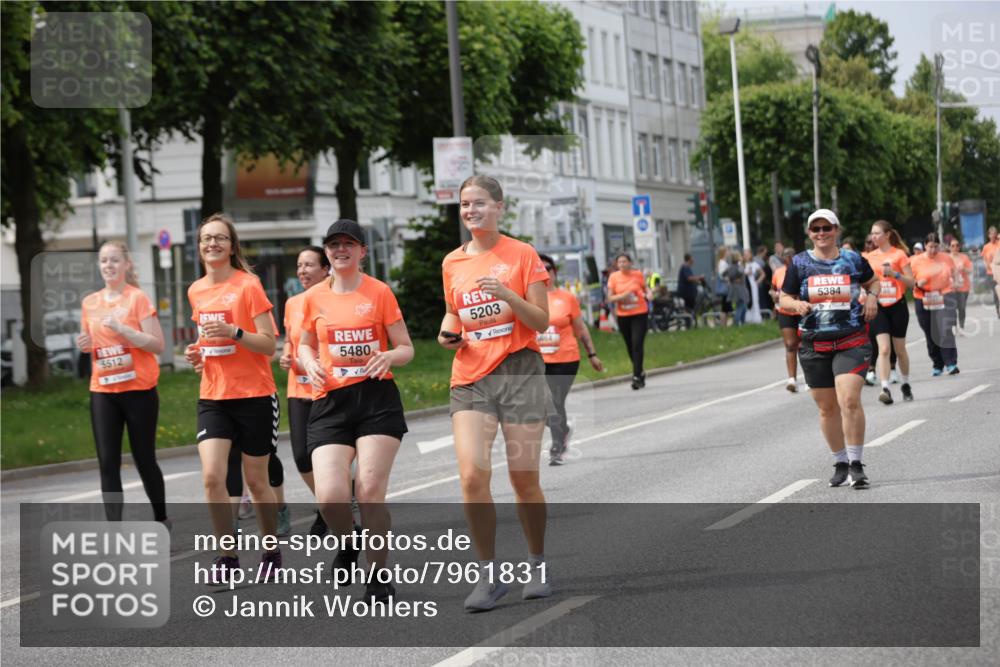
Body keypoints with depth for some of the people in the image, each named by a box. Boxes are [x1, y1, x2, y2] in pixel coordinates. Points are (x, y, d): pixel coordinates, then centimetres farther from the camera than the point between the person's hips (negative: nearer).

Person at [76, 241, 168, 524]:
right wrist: (84, 345, 0)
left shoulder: (138, 298, -6)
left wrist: (122, 329, -21)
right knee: (108, 463, -5)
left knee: (144, 459, 5)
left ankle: (161, 520, 25)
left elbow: (157, 344, -12)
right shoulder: (89, 303, 9)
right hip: (102, 392, 4)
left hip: (139, 390, -4)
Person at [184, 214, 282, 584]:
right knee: (212, 476, -12)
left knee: (256, 481, 5)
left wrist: (234, 332, -25)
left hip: (254, 395, -4)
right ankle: (227, 556, 0)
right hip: (213, 397, 4)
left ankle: (271, 552, 24)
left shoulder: (248, 285, -8)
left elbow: (269, 345, -10)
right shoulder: (196, 292, 9)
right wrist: (197, 353, 5)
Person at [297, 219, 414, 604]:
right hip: (330, 403, 2)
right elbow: (305, 345, 22)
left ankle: (379, 578, 6)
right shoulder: (314, 297, 9)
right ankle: (349, 543, 21)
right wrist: (309, 363, 0)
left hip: (377, 399, -2)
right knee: (329, 496, -13)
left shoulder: (379, 292, 2)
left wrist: (389, 356, -17)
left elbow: (406, 348, 5)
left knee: (370, 492, -11)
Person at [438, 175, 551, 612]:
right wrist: (447, 332, 2)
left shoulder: (522, 255, -1)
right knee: (472, 475, -13)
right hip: (470, 378, 3)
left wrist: (507, 295, -20)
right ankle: (488, 575, -3)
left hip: (520, 371, -3)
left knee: (524, 478, 1)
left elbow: (542, 322, -4)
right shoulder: (452, 263, 10)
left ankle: (537, 565, 22)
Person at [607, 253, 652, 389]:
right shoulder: (614, 277, -1)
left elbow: (645, 287, 17)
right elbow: (610, 298, -1)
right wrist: (623, 296, -19)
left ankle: (637, 377, -11)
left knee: (637, 345, -12)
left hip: (640, 314, -2)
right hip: (623, 316, 2)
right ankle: (640, 372, 31)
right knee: (630, 347, 9)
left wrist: (648, 293, -6)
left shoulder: (638, 274, 0)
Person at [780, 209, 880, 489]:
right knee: (827, 407, 9)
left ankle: (856, 464, -9)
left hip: (852, 341, -2)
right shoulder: (799, 263, 4)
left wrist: (872, 296, 0)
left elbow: (873, 282, 21)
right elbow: (784, 298, 10)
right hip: (814, 344, 2)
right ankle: (840, 462, 25)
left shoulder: (853, 259, 4)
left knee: (849, 400, -18)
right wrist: (797, 304, -12)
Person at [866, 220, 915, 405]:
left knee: (900, 349, 10)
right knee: (883, 349, -13)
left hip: (897, 305, -2)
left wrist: (895, 274, -20)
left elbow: (911, 282, -6)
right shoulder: (870, 257, 7)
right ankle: (885, 389, -21)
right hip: (879, 307, 2)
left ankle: (905, 384, 30)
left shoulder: (899, 254, -4)